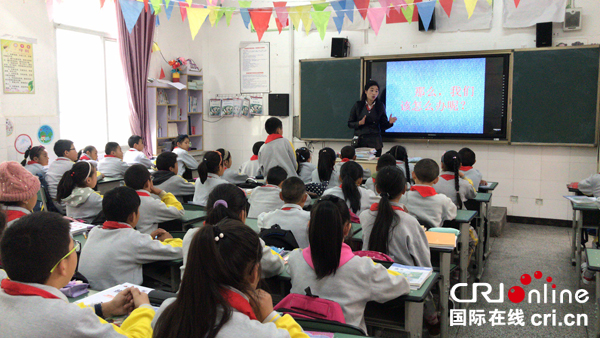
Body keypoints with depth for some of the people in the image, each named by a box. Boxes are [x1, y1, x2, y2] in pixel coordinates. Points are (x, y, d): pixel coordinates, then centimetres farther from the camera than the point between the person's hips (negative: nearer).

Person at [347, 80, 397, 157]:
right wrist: (359, 123, -14)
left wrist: (390, 122, -14)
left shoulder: (380, 106, 5)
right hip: (360, 142, -1)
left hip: (375, 142, 1)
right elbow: (350, 124, 3)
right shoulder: (358, 105, 1)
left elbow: (383, 126, 5)